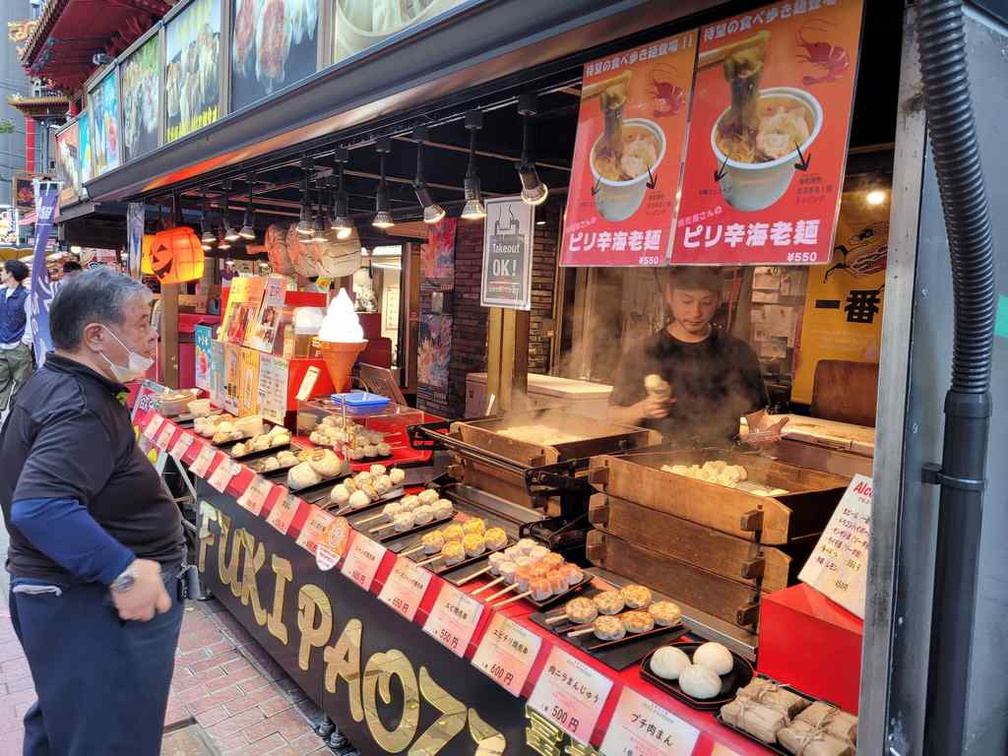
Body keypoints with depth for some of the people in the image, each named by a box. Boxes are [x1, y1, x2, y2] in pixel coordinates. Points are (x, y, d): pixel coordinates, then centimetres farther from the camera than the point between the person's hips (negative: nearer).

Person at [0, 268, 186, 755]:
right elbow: (39, 506, -38)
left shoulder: (52, 385, 9)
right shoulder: (81, 408, -25)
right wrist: (123, 570, -35)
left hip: (65, 594, 11)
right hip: (94, 611, -11)